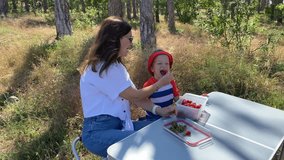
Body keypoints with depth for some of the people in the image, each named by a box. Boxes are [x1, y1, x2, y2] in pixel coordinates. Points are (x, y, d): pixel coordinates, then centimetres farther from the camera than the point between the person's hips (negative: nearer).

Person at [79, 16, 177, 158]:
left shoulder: (116, 65, 13)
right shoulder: (100, 68, -19)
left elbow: (135, 97, 3)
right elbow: (135, 96, -15)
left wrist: (159, 110, -13)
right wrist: (160, 83, -2)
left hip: (120, 124, 9)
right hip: (98, 131, -9)